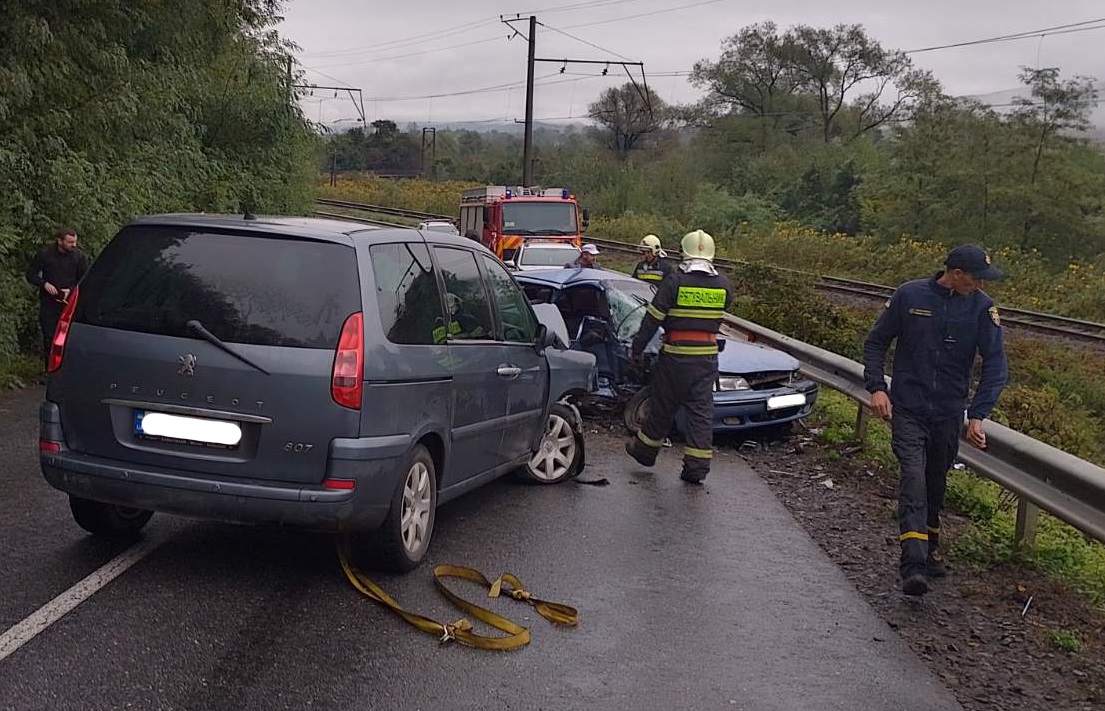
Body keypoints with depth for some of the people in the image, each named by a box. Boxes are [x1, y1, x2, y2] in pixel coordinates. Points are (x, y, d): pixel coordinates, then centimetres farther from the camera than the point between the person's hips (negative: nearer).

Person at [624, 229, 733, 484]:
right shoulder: (724, 285, 0)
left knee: (663, 406, 12)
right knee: (701, 410, 6)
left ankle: (645, 449, 29)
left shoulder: (675, 281, -11)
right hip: (708, 357, 3)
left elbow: (652, 319, -8)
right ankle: (696, 467, 5)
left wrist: (637, 348, 0)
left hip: (675, 356, -2)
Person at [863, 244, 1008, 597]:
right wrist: (876, 387, -9)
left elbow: (995, 366, -5)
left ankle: (928, 551, 34)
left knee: (936, 484, 15)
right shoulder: (909, 295, -7)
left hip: (949, 414, 2)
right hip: (907, 410, -2)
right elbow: (876, 342, 3)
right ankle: (913, 565, -24)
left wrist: (977, 415, -15)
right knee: (913, 476, -17)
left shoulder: (983, 308, -4)